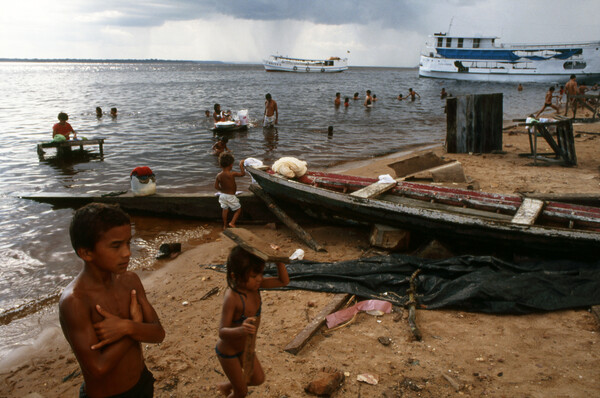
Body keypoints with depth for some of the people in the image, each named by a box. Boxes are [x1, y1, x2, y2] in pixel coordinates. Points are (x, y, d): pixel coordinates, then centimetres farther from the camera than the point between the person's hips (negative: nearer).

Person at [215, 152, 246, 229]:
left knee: (225, 210, 21)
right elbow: (243, 174, -13)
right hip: (230, 196, -6)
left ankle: (225, 225, 31)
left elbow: (216, 186, -1)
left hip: (223, 195, 6)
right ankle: (232, 222, 3)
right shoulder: (232, 174, -22)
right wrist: (241, 165, -2)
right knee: (238, 209, 13)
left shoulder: (219, 175, -7)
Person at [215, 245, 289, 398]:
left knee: (258, 379, 24)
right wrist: (241, 330, -58)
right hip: (228, 351, -7)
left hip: (244, 346, 7)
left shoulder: (253, 285, -15)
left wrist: (278, 260, -23)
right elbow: (222, 332, -38)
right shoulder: (232, 297, -36)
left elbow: (283, 281, -7)